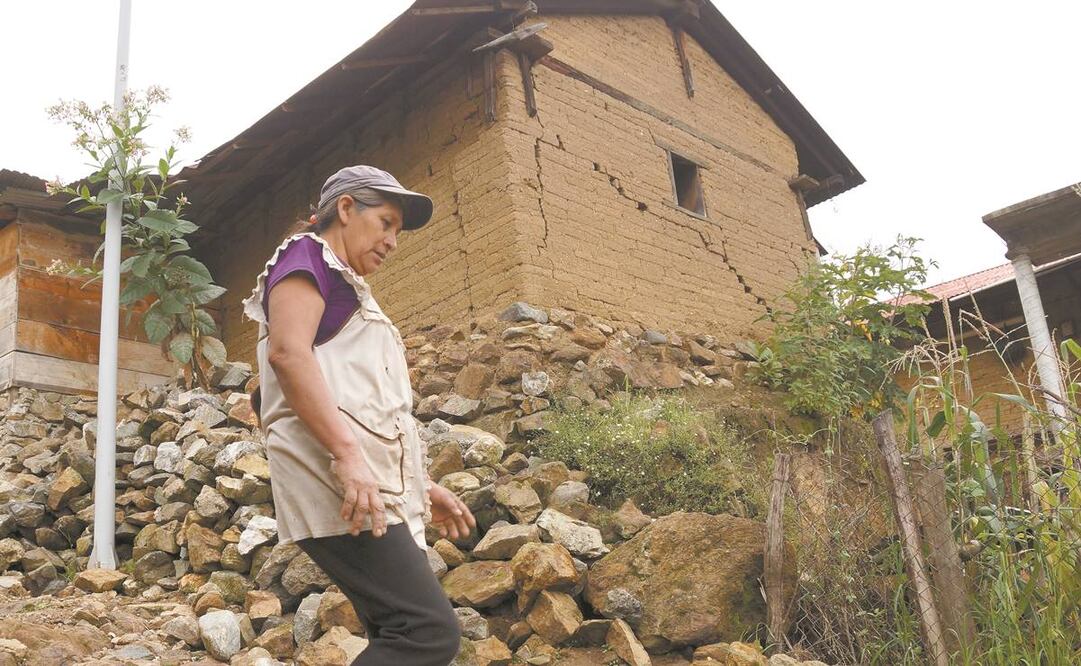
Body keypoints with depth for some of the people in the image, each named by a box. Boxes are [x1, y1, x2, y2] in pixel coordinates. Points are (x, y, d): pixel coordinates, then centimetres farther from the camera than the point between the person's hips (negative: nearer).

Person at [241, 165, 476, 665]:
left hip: (378, 488, 10)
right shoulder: (307, 255, 4)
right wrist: (347, 454, -25)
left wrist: (420, 486, 23)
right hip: (338, 479, -10)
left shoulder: (349, 291, 31)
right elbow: (287, 352, -15)